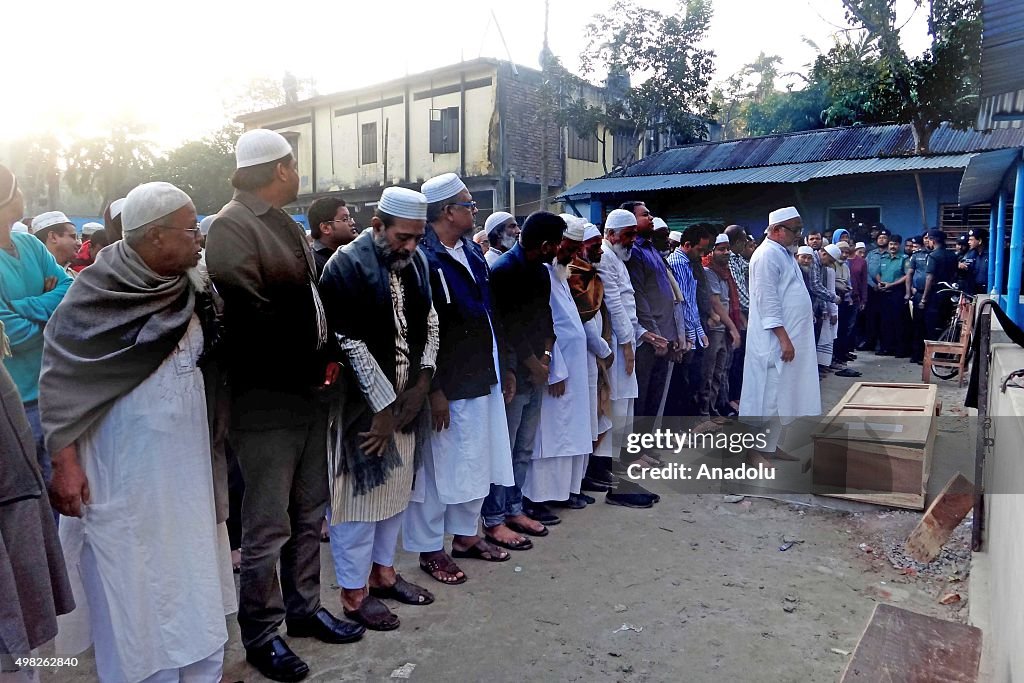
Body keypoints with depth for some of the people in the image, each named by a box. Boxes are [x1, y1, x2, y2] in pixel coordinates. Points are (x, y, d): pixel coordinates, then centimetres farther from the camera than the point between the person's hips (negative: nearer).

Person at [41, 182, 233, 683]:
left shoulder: (187, 287, 2)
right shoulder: (100, 291, -14)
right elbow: (59, 377, -11)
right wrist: (64, 461, -15)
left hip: (183, 463, 6)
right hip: (123, 473, -5)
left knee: (189, 578, 15)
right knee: (133, 591, 8)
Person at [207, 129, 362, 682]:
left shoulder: (286, 225, 16)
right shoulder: (232, 226, -13)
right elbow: (251, 315, -21)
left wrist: (324, 359, 3)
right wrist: (313, 364, -13)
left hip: (308, 392, 9)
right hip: (266, 400, -9)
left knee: (309, 513, 18)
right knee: (268, 526, 3)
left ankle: (304, 607, 34)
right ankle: (260, 634, 20)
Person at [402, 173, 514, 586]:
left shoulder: (472, 252, 10)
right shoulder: (423, 259, -17)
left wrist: (504, 367, 16)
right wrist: (434, 391, -20)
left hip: (483, 381, 9)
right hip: (446, 388, -8)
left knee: (476, 465, 18)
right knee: (438, 469, 4)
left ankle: (465, 535, 35)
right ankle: (430, 549, 21)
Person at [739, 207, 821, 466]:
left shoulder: (783, 253, 16)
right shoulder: (767, 256, -15)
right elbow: (768, 302, -20)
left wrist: (790, 337, 19)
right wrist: (784, 338, -22)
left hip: (789, 338, 10)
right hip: (775, 340, -10)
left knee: (780, 394, 14)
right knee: (768, 395, -5)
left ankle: (770, 444, 23)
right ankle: (756, 450, 3)